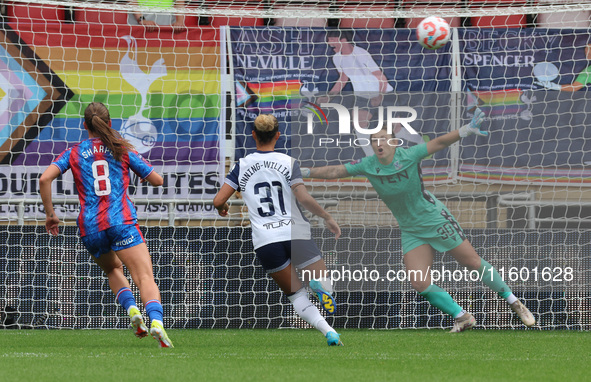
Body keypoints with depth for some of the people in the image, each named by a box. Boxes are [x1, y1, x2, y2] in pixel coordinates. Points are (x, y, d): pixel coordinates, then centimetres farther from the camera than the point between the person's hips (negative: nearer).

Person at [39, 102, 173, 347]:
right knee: (145, 277, -11)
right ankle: (156, 320, -39)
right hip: (121, 222, -2)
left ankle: (131, 309, 1)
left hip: (90, 227, 2)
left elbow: (45, 179, -2)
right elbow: (157, 180, 13)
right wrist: (138, 168, 33)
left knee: (113, 270, 28)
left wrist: (50, 214, 7)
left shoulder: (74, 153, 12)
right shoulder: (122, 150, 10)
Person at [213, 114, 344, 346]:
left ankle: (327, 330, -16)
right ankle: (319, 283, -28)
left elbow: (218, 201, 2)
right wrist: (328, 218, 0)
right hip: (295, 233, -1)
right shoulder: (288, 163, 1)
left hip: (265, 240, 1)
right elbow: (303, 198, -11)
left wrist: (222, 209, 25)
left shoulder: (242, 166, 6)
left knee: (296, 295, 10)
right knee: (326, 283, 12)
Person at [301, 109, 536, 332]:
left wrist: (467, 130, -25)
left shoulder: (408, 156, -16)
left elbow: (440, 143, -15)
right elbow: (334, 172, 1)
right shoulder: (367, 166, -6)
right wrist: (304, 172, -1)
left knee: (473, 263, -1)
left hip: (436, 219, -4)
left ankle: (514, 303, 14)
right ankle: (462, 317, 4)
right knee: (419, 283, -10)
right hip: (411, 230, 4)